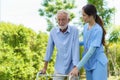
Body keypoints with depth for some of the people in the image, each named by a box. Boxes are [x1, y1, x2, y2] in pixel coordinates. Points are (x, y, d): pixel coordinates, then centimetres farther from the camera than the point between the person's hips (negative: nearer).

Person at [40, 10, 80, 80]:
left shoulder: (74, 31, -14)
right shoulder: (53, 32, -5)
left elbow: (75, 49, -17)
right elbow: (49, 49, 1)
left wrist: (75, 68, -21)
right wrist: (45, 67, 5)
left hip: (72, 67, -2)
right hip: (59, 67, 3)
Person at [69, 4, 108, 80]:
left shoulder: (98, 30, -20)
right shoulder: (85, 26, 4)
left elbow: (91, 51, -24)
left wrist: (78, 67, -27)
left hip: (98, 63, -7)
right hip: (89, 62, 7)